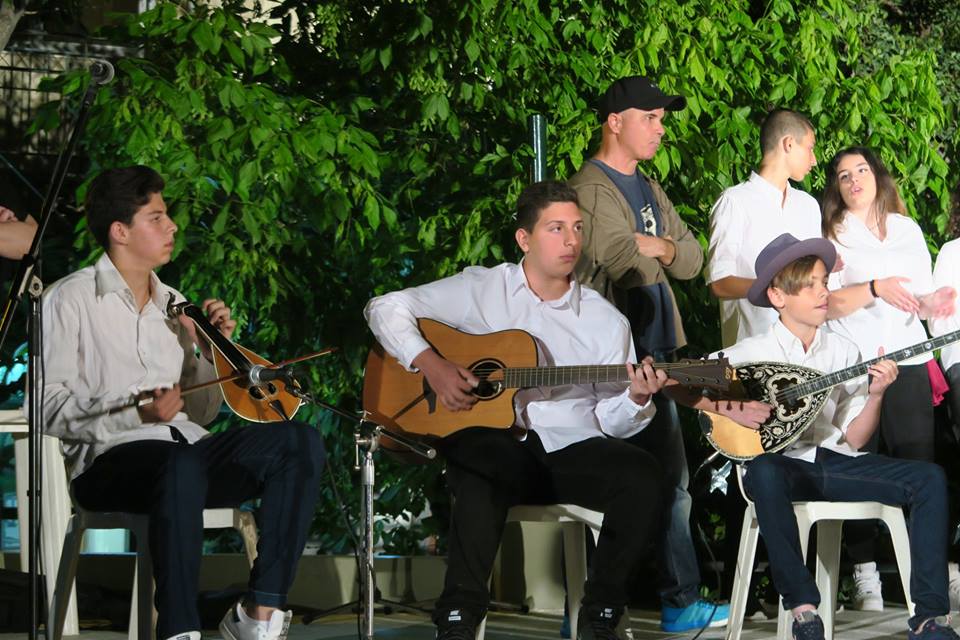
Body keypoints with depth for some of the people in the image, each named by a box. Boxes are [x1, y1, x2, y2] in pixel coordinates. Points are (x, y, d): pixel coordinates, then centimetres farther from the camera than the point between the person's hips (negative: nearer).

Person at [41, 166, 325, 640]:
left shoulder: (173, 304, 22)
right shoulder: (70, 299, 3)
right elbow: (51, 407, -8)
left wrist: (213, 352, 5)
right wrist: (137, 412, -21)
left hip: (187, 446, 7)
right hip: (111, 459, -6)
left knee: (300, 442, -19)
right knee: (181, 465, -41)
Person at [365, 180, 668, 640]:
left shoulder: (607, 321, 11)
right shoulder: (481, 290, 6)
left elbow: (610, 421, 8)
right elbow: (385, 307, 5)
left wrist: (636, 399, -15)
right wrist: (429, 364, -10)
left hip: (572, 451, 3)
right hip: (494, 442, -3)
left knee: (643, 476, -27)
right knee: (482, 460, -39)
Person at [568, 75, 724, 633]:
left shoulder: (648, 190, 17)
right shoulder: (591, 189, -11)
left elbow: (693, 260, 13)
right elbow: (630, 267, -22)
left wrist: (658, 247, -7)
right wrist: (658, 251, -2)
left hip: (654, 356, 9)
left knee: (670, 482, 13)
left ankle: (681, 601, 21)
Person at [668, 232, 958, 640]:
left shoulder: (843, 351, 12)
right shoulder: (753, 352, 2)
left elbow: (854, 439, 10)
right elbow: (676, 383, -4)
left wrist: (876, 394, -6)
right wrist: (731, 408, -14)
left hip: (835, 464, 4)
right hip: (783, 465, -4)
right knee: (764, 471, -40)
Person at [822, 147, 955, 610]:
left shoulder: (907, 230, 16)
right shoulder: (830, 236, 5)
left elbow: (922, 296, 15)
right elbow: (828, 304, -6)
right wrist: (876, 289, -19)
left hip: (908, 361, 3)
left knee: (918, 463, -2)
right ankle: (864, 571, 4)